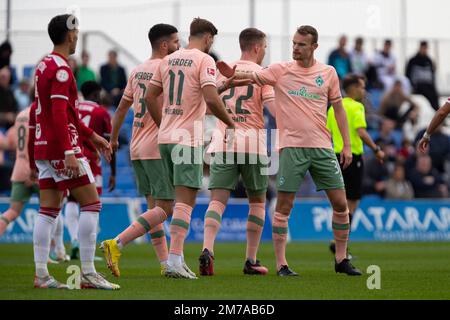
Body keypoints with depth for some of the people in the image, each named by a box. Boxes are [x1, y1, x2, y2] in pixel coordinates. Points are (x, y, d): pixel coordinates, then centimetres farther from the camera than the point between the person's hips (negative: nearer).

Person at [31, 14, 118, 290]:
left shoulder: (44, 66, 17)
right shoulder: (61, 69, -13)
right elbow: (59, 114, -22)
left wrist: (92, 136, 29)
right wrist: (69, 153, -26)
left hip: (43, 148, 9)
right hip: (61, 147, -9)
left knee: (49, 210, 7)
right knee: (92, 204, -5)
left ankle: (41, 275, 3)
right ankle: (89, 273, -7)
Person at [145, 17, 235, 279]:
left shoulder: (169, 60, 13)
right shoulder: (204, 60, -8)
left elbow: (150, 96, 15)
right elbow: (211, 99, -19)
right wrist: (231, 124, -5)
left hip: (165, 137, 7)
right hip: (189, 139, -7)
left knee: (181, 199, 16)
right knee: (186, 201, -7)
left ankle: (177, 257, 15)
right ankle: (175, 260, -13)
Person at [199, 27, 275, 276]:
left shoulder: (222, 71, 13)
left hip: (222, 143, 3)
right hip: (252, 145, -3)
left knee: (218, 200, -4)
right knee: (257, 202, 13)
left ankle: (207, 249, -28)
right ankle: (251, 261, 12)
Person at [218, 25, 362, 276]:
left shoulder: (328, 73, 7)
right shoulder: (280, 70, 2)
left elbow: (339, 109, 11)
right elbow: (253, 77, -11)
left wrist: (347, 145, 6)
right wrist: (232, 75, -33)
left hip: (322, 146, 2)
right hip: (291, 145, -2)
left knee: (340, 203, 2)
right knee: (284, 206, -4)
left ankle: (341, 259, 17)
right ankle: (281, 264, 3)